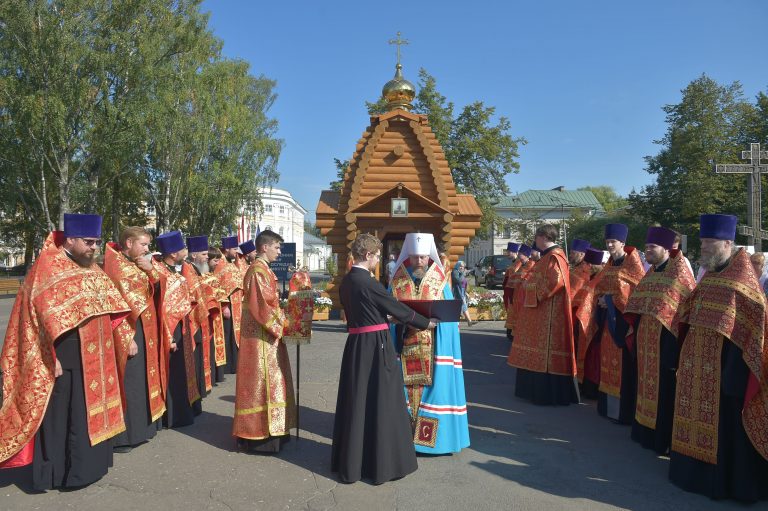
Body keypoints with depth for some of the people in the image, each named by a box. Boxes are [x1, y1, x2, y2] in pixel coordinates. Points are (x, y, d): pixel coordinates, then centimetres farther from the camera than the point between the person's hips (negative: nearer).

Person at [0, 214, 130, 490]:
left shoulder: (91, 268, 11)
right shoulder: (48, 268, -11)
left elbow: (109, 307, 15)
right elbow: (45, 316, -15)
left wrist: (124, 338, 11)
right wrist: (52, 357, -18)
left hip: (92, 356, 8)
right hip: (65, 357, -7)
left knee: (90, 410, 15)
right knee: (61, 413, 3)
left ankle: (87, 462, 29)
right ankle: (57, 471, 16)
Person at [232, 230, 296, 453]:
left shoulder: (263, 269, 14)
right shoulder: (258, 270, -17)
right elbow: (260, 305, -23)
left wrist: (279, 320, 10)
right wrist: (278, 325, -15)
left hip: (266, 333, 10)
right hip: (261, 335, -10)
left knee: (268, 380, 15)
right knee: (261, 381, -4)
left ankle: (268, 429, 26)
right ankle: (258, 434, 6)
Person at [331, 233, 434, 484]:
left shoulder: (346, 281, 7)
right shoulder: (368, 283, -17)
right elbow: (398, 309, -9)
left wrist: (386, 318, 24)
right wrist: (426, 323, 4)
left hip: (355, 343, 8)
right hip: (376, 344, -8)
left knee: (356, 400, 15)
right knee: (380, 402, 4)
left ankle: (350, 460, 27)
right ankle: (381, 462, 15)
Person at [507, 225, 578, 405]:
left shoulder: (554, 257, -15)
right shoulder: (548, 256, 16)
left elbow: (555, 281, -26)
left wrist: (531, 287, -16)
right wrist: (528, 282, 9)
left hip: (548, 314, -10)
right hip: (540, 312, 10)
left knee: (546, 352, -5)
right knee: (540, 350, 14)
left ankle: (548, 393, 2)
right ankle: (538, 389, 23)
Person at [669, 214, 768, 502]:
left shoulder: (741, 281, -14)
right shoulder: (710, 278, 11)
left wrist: (734, 376, -22)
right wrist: (685, 360, 13)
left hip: (721, 366, -8)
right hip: (699, 366, 8)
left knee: (724, 423, 2)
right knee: (703, 417, 16)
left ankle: (727, 481, 15)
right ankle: (700, 469, 29)